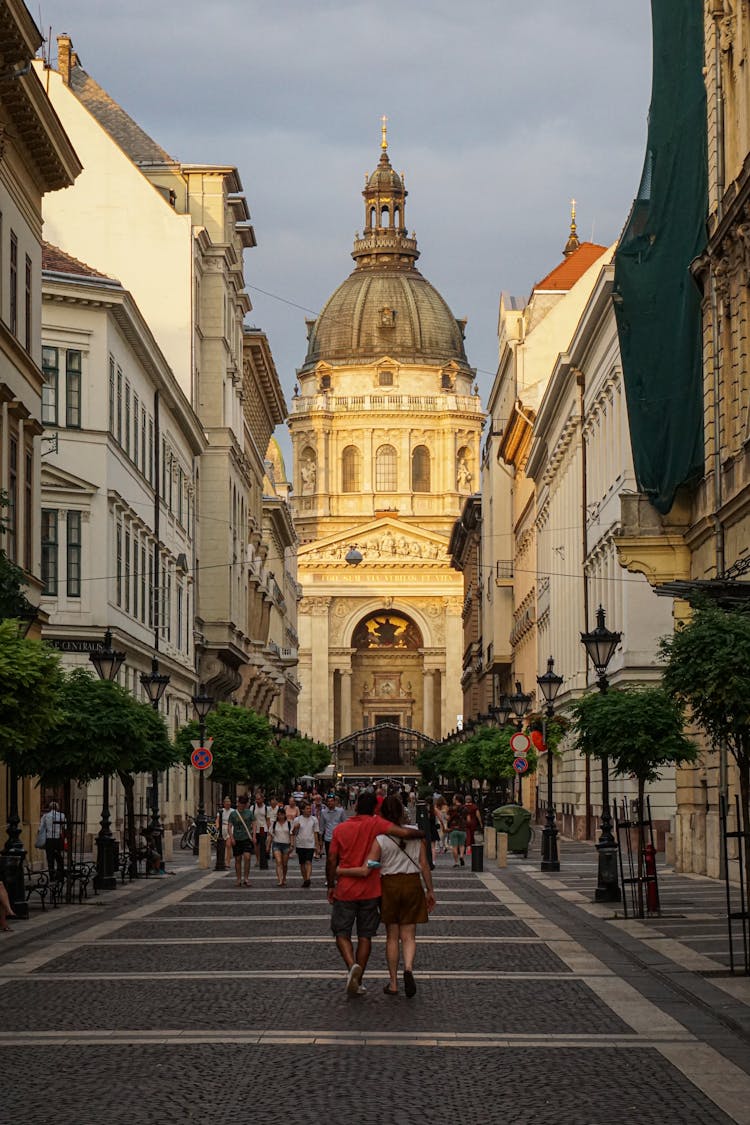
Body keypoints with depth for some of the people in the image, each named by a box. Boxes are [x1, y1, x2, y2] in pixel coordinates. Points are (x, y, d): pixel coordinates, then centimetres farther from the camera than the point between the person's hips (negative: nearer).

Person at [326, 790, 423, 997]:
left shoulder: (340, 829, -2)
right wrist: (421, 834, -2)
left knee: (342, 934, 10)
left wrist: (331, 886, 10)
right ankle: (357, 981, 10)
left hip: (345, 891, 0)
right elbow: (404, 833, -21)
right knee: (365, 936, 11)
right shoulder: (376, 824, -8)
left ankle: (352, 966, -17)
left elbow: (331, 860, -1)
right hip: (370, 892, 0)